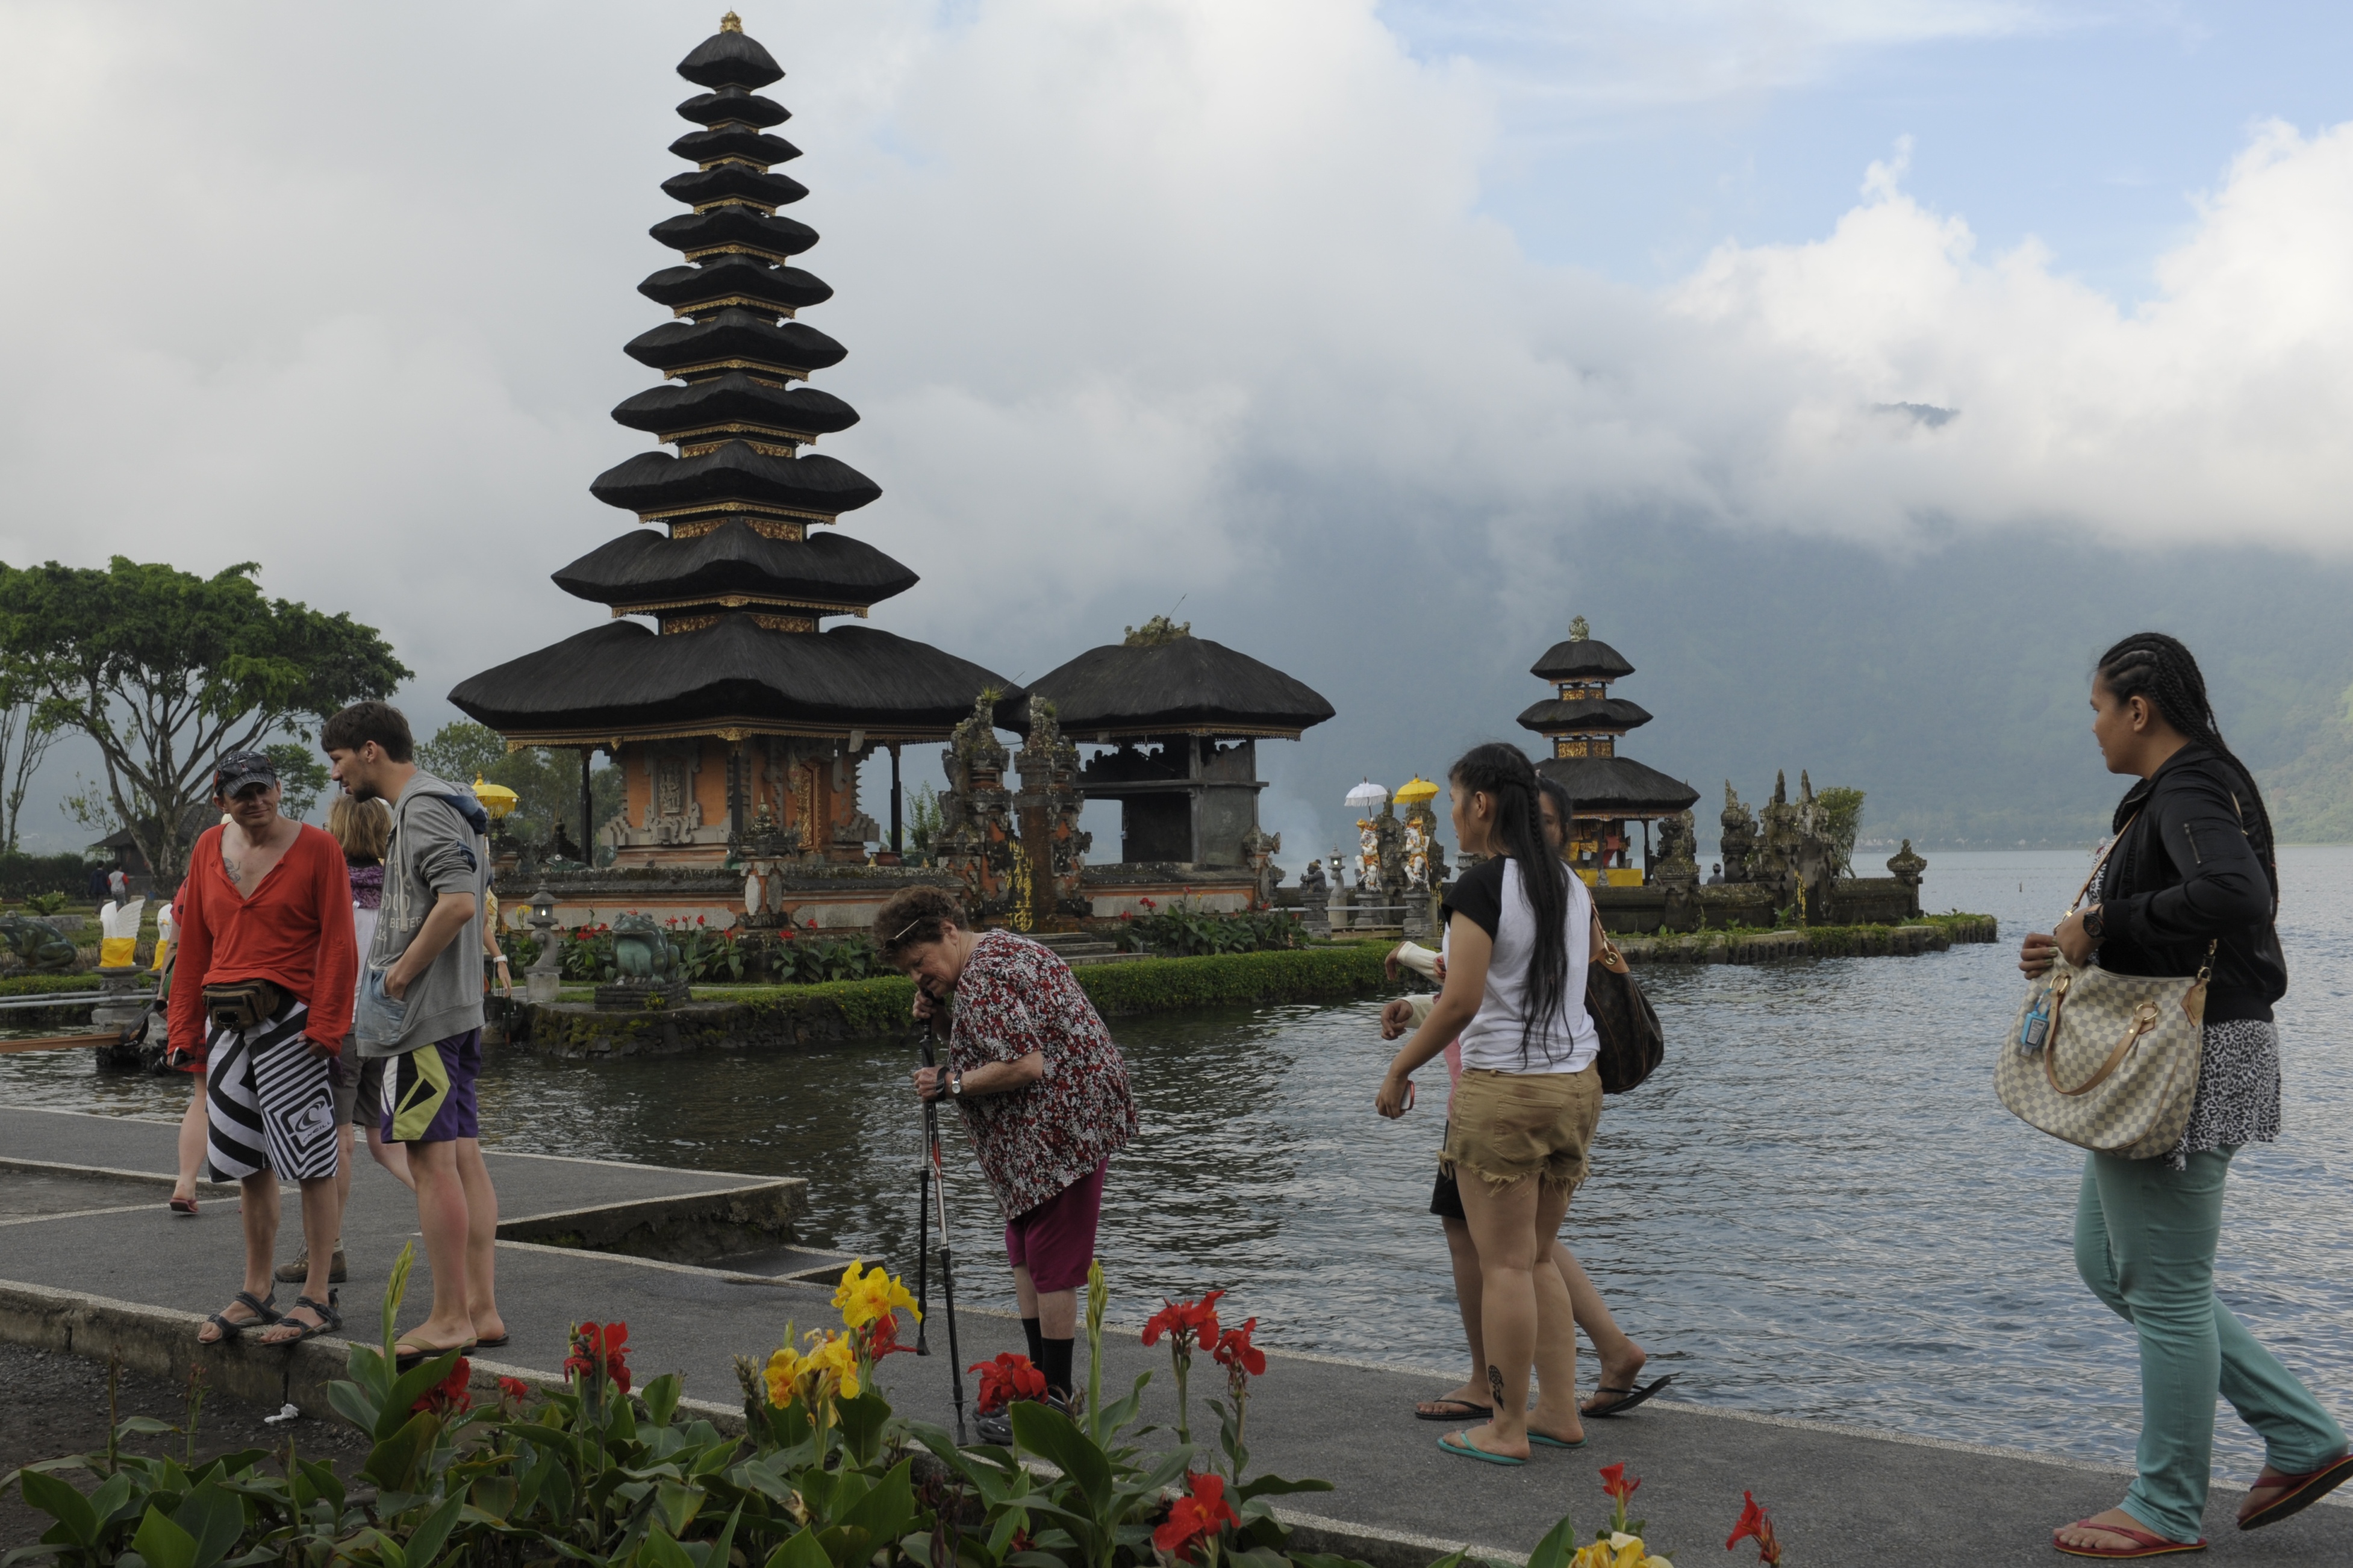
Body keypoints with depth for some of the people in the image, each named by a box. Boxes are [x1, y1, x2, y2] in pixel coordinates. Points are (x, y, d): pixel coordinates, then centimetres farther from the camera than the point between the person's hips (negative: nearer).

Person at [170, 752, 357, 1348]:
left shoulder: (316, 847, -5)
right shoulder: (209, 849, 11)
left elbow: (337, 942, -9)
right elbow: (193, 945, 14)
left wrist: (325, 1024, -15)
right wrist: (186, 1029, 10)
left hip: (289, 1019, -6)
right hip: (226, 1022, 6)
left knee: (309, 1163, -4)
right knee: (250, 1164, 13)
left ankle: (317, 1300, 2)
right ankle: (256, 1293, 23)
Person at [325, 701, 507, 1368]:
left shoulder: (422, 807, -11)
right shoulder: (442, 807, 21)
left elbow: (458, 902, -24)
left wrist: (399, 974, -16)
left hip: (423, 1014, -10)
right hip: (457, 1010, 10)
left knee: (432, 1160, -7)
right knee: (463, 1159, 8)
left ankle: (449, 1319, -3)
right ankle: (482, 1310, 10)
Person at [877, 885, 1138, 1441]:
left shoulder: (985, 976, -17)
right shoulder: (1000, 949, 15)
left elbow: (1025, 1066, -25)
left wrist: (950, 1084, -15)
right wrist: (942, 1019, 5)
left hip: (1062, 1127, -11)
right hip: (1038, 1133, 11)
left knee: (1050, 1262, -6)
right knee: (1025, 1253, 16)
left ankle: (1054, 1401, 0)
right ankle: (1038, 1378, 22)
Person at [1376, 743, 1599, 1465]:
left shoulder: (1480, 886, -15)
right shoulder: (1571, 885, 9)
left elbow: (1461, 1002, -20)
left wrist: (1399, 1069, -7)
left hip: (1504, 1090, -8)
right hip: (1576, 1083, 8)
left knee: (1504, 1265, 1)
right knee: (1538, 1259, 17)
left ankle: (1507, 1427, 9)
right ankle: (1560, 1411, 20)